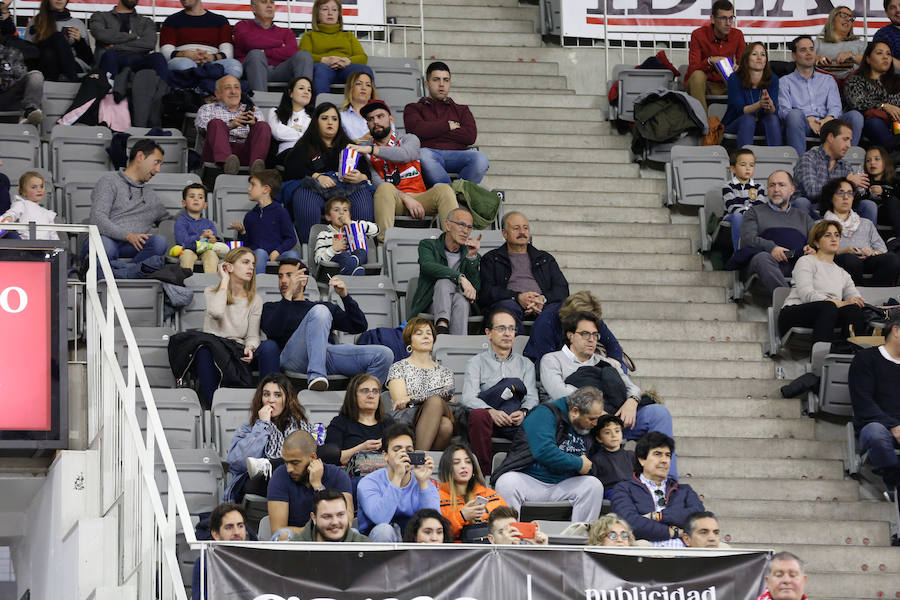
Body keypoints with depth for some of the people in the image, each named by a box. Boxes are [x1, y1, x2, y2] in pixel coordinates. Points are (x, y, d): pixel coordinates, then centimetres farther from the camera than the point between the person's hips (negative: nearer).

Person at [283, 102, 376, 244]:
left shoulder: (349, 146, 31)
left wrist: (360, 177, -8)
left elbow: (367, 173, 19)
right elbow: (291, 170, 7)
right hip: (316, 188, -1)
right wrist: (317, 177, -10)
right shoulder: (305, 147, 24)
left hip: (347, 188, 1)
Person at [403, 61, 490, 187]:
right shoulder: (414, 108, 25)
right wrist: (448, 126, 9)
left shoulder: (461, 110, 30)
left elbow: (470, 136, 9)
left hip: (456, 154, 2)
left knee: (480, 158, -32)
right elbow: (417, 129, 0)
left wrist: (433, 131, 7)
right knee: (423, 155, -41)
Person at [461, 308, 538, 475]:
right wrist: (491, 411, -20)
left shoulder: (525, 364, 25)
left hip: (516, 422, 1)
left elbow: (532, 397, 10)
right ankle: (486, 472, -32)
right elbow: (468, 398, 0)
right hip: (488, 419, -1)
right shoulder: (477, 362, 17)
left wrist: (523, 412, -14)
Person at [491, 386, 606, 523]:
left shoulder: (586, 428, 14)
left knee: (594, 485, -20)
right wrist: (578, 464, -16)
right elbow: (543, 452, -25)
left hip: (562, 485, 5)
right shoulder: (545, 414, -9)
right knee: (507, 484, -36)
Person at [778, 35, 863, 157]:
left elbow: (836, 107, 12)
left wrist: (829, 118, -14)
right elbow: (784, 110, 1)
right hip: (803, 125, -3)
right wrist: (808, 119, -18)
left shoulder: (828, 80, 28)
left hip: (826, 123, 3)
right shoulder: (785, 82, 18)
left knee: (855, 115, -25)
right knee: (795, 114, -38)